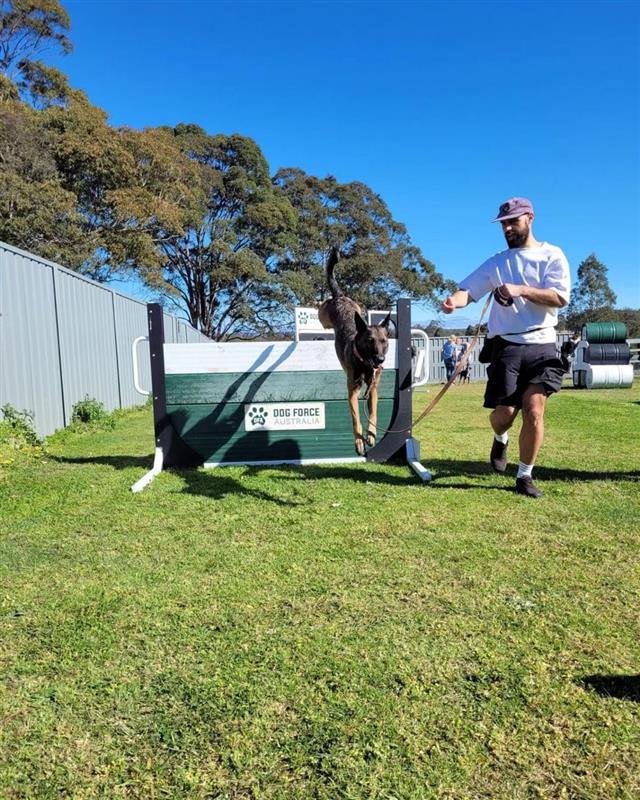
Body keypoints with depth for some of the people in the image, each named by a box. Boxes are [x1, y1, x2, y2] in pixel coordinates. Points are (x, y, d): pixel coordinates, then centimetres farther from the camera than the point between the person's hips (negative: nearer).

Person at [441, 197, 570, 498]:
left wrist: (521, 290, -19)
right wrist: (454, 300, -24)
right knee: (504, 413, -3)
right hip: (507, 346, 1)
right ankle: (500, 439, 35)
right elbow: (468, 289, -1)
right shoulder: (496, 262, 12)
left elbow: (560, 298, -7)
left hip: (541, 346, -1)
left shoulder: (552, 255, 5)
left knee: (534, 412, -8)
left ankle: (524, 476, 8)